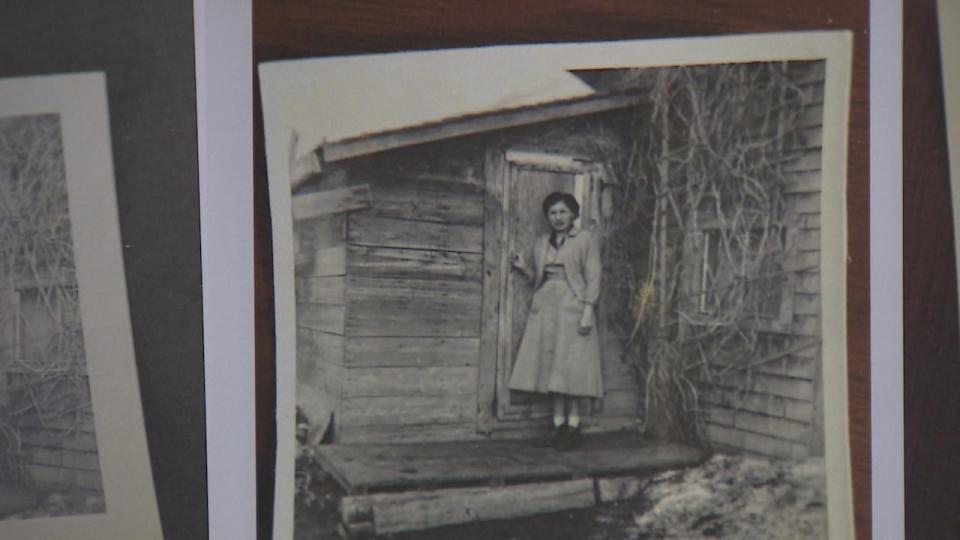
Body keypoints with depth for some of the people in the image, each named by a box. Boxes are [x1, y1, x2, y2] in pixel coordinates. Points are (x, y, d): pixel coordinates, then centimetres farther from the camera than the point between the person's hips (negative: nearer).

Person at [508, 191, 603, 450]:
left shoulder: (586, 239, 2)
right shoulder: (541, 243, 16)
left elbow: (593, 278, -4)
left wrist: (588, 311, -13)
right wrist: (524, 268, 3)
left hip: (572, 308, -5)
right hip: (545, 309, 5)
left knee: (571, 366, -7)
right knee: (550, 366, 2)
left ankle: (573, 423, -2)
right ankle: (558, 423, 7)